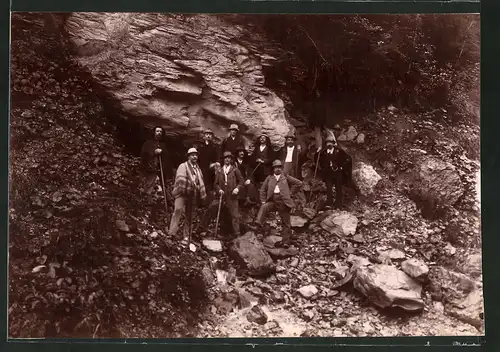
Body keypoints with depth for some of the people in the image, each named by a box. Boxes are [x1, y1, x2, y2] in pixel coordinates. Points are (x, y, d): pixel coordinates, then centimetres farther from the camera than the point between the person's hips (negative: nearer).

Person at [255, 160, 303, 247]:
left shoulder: (286, 177, 9)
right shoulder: (269, 178, 13)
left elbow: (298, 183, 7)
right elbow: (263, 190, 15)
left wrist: (290, 192, 1)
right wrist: (263, 201, 3)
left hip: (283, 202, -1)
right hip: (272, 201, 1)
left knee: (286, 223, 2)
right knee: (264, 207, -33)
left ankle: (285, 242, 9)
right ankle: (259, 222, -47)